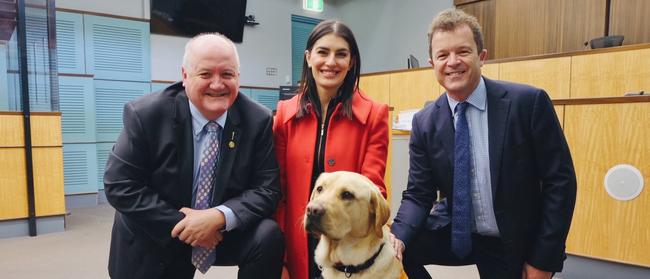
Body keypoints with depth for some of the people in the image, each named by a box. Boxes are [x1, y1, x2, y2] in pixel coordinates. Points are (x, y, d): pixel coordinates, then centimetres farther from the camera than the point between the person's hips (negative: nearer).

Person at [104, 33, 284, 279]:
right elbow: (119, 185, -15)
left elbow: (267, 189, -13)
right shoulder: (145, 114, -16)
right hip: (156, 237, 0)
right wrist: (179, 223, -22)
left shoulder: (258, 121, -14)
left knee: (269, 237, -22)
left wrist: (220, 216, -29)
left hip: (222, 230, 1)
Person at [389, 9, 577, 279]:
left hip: (516, 243, -1)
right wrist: (399, 236, -26)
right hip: (456, 233, 2)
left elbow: (560, 181, -12)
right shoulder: (424, 122, -7)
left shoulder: (529, 102, -15)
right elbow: (418, 194, -6)